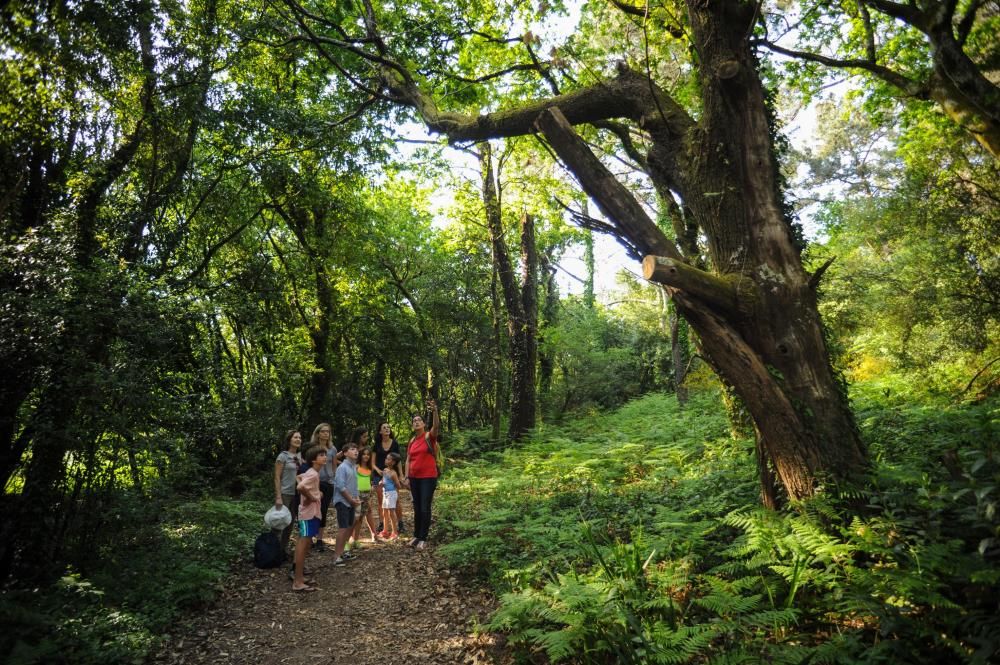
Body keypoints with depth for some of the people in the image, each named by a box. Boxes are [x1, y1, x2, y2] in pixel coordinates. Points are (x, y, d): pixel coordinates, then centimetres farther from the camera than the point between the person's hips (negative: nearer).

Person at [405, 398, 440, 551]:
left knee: (425, 508, -3)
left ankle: (423, 539, 7)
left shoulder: (429, 436, -7)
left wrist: (435, 411, -44)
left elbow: (436, 426, -28)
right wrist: (406, 476, 1)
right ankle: (416, 536, 24)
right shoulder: (412, 441, 9)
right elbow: (408, 460, 11)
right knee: (417, 508, 13)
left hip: (428, 478, -5)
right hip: (414, 478, 5)